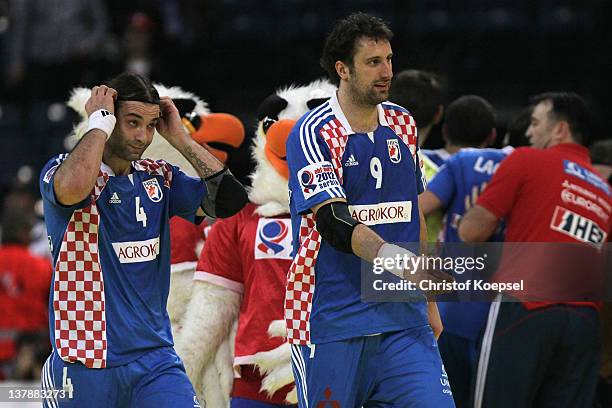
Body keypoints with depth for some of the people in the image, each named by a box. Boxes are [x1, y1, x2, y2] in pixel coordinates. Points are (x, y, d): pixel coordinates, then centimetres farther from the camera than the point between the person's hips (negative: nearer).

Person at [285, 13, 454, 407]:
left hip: (403, 320, 5)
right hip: (331, 324, -5)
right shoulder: (314, 133, -9)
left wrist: (428, 302, 22)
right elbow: (333, 223, -20)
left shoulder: (403, 124, 12)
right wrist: (390, 256, -35)